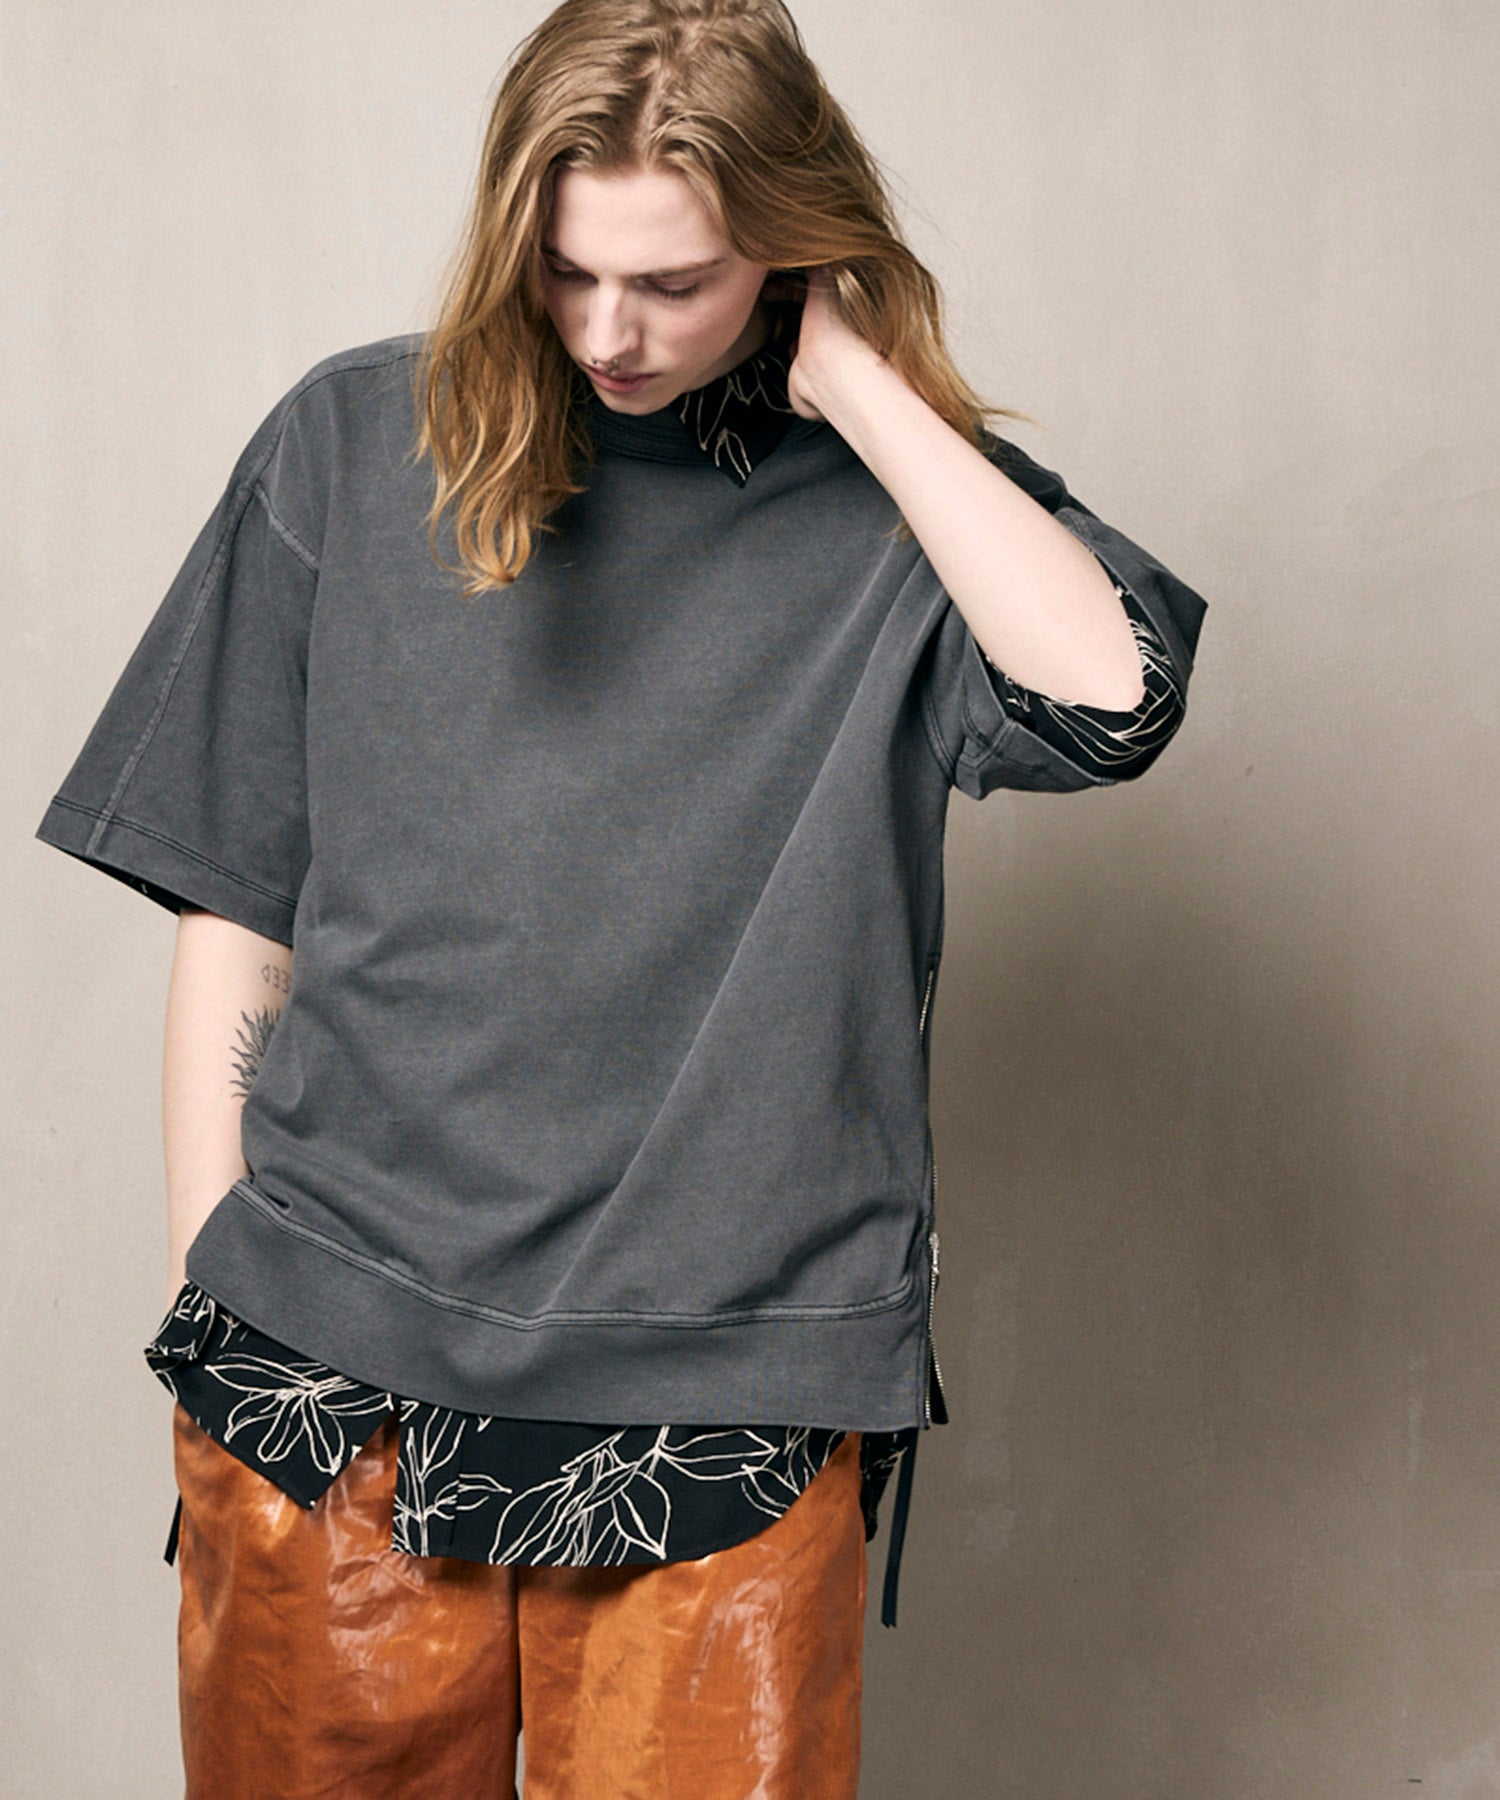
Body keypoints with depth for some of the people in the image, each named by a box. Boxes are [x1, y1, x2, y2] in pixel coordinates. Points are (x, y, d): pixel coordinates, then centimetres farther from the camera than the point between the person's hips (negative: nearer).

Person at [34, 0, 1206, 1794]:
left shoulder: (901, 500, 1)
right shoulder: (356, 446, 3)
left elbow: (1104, 696, -20)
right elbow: (234, 903, 6)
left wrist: (852, 380, -12)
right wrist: (211, 1281, 4)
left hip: (728, 1402, -1)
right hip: (330, 1379, 1)